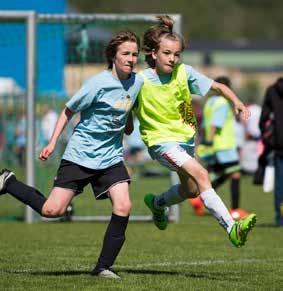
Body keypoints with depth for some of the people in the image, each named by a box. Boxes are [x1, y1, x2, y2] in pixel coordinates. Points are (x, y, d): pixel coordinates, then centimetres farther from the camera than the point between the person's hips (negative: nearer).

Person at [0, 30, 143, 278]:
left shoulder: (137, 82, 0)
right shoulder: (98, 84, -17)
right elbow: (69, 110, -7)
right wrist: (52, 143, -8)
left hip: (111, 157, 5)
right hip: (80, 155, -5)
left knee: (123, 206, -16)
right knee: (52, 210, -7)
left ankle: (104, 267, -5)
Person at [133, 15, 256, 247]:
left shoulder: (184, 73, -7)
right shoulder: (141, 82, -16)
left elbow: (217, 87, -2)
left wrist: (236, 102, -16)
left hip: (186, 137, 7)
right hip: (161, 141, -7)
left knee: (191, 190, 20)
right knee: (200, 174, -26)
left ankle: (156, 203, 52)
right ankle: (232, 228, -34)